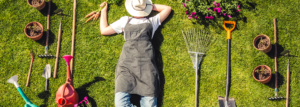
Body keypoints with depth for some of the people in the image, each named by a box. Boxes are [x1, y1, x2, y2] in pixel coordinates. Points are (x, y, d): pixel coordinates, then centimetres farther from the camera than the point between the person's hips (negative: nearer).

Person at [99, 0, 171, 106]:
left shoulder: (152, 21, 26)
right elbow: (104, 30, 30)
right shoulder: (125, 21, 28)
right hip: (127, 63, 1)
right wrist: (103, 11, 37)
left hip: (146, 63, 0)